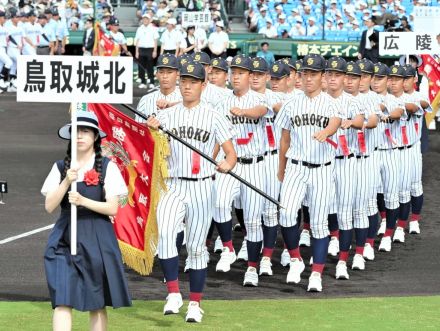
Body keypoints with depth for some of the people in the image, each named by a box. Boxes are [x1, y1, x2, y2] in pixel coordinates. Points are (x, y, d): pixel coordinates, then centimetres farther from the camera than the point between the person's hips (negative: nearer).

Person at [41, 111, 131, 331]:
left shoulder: (107, 167, 1)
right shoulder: (60, 168, 7)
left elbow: (112, 208, -4)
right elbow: (49, 207, 0)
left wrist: (83, 201, -18)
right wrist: (66, 182, -14)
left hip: (97, 239, -1)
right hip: (64, 238, 1)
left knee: (97, 304, 5)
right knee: (62, 301, -11)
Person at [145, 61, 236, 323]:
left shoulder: (214, 117, 2)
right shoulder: (167, 115, 8)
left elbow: (231, 154, -2)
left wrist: (227, 164, -25)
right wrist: (151, 131, -23)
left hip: (202, 188, -1)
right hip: (173, 186, 1)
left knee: (196, 247, 4)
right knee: (165, 233, -23)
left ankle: (195, 304, 16)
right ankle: (173, 294, -18)